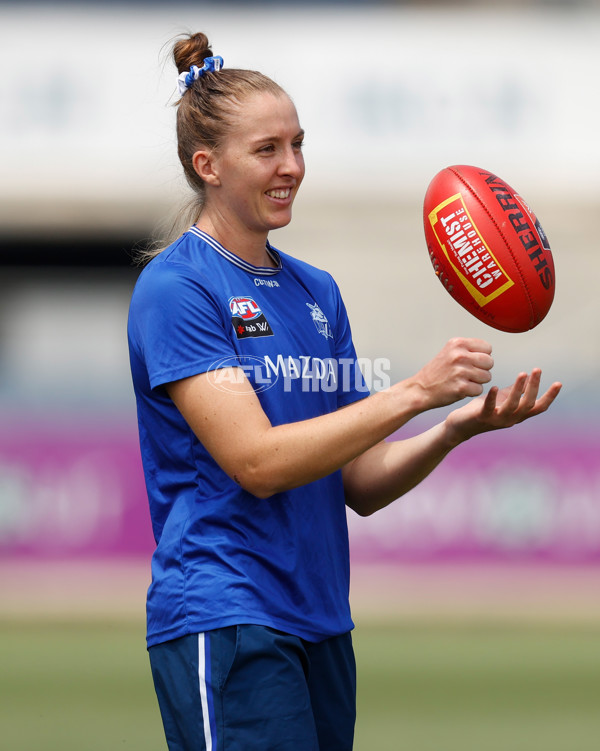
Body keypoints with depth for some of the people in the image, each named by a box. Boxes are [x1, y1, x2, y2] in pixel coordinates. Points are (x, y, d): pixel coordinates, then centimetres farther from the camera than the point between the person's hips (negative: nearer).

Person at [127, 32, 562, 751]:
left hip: (320, 624, 8)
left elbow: (360, 486, 12)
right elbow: (258, 462, -18)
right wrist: (415, 391, -21)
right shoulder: (174, 287, -8)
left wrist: (457, 426, -7)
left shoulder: (316, 292, 15)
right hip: (224, 623, -8)